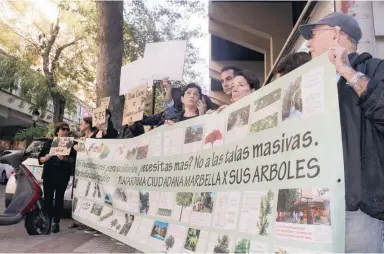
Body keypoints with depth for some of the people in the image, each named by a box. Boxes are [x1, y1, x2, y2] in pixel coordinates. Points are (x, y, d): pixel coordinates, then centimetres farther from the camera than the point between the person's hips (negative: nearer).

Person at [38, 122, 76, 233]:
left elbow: (74, 159, -3)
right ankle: (47, 222, 7)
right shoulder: (49, 142, 10)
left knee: (59, 199, 3)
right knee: (48, 199, 0)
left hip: (63, 176, -1)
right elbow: (40, 157, 9)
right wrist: (45, 158, -11)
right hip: (48, 175, 1)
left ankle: (56, 223, 7)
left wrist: (64, 158, -20)